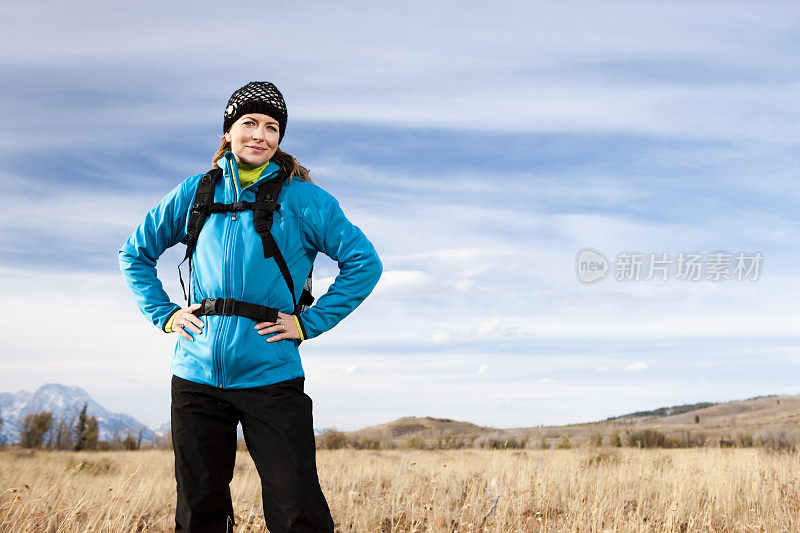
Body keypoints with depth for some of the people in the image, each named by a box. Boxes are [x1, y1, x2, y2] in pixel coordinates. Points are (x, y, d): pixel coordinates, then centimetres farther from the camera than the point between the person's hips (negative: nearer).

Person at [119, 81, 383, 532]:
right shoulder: (195, 193, 9)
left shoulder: (302, 199, 0)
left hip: (270, 376, -3)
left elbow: (364, 263, -2)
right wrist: (164, 314, 8)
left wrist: (309, 322, -6)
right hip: (197, 376, 3)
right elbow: (135, 253, 21)